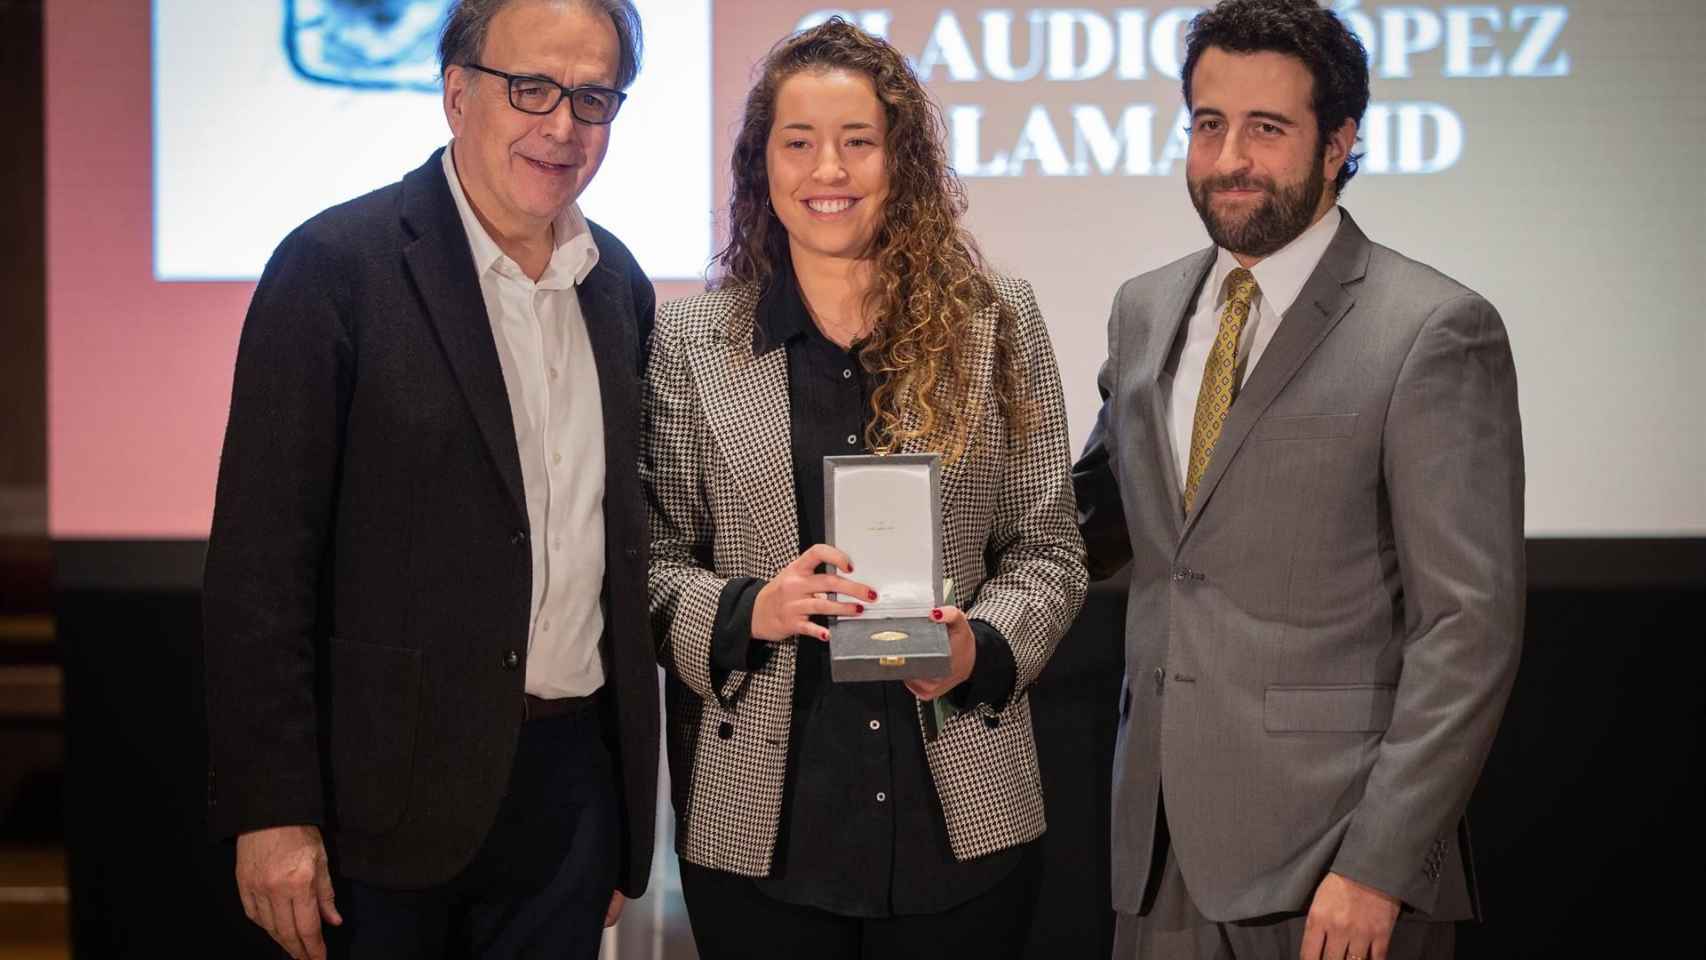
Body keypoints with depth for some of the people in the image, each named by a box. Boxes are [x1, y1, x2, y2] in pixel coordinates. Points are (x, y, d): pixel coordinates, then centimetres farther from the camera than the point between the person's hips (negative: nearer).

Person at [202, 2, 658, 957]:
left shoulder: (619, 285, 8)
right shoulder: (336, 266, -10)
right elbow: (261, 562, -12)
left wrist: (630, 798, 14)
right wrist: (271, 809, -15)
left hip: (574, 786, 5)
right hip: (393, 792, -5)